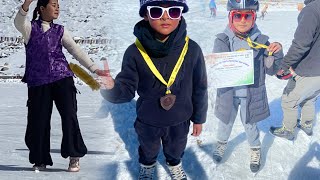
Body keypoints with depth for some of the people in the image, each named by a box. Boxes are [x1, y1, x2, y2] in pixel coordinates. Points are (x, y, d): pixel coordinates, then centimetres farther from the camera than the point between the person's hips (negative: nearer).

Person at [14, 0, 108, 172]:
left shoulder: (60, 31, 13)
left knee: (69, 115, -9)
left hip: (62, 78, 1)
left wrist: (94, 68, -5)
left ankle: (74, 156, 3)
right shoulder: (30, 28, 7)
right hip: (38, 82, -1)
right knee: (38, 121, 1)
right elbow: (18, 22, -16)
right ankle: (40, 160, 19)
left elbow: (76, 50, 6)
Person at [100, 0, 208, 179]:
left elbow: (200, 88, -9)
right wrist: (112, 88, -40)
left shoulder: (192, 49, -21)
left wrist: (198, 118, 2)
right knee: (148, 151, 30)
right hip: (147, 122, 0)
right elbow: (127, 89, -17)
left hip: (180, 121, 1)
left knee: (175, 150, 31)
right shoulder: (135, 52, -23)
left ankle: (174, 164, 64)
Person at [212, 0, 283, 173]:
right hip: (228, 93, 0)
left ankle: (255, 150, 44)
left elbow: (271, 70, -3)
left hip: (251, 94, 0)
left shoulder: (261, 41, -9)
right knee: (226, 121, 21)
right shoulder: (223, 40, -11)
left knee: (250, 124, 17)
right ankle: (222, 143, 50)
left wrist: (276, 53, -22)